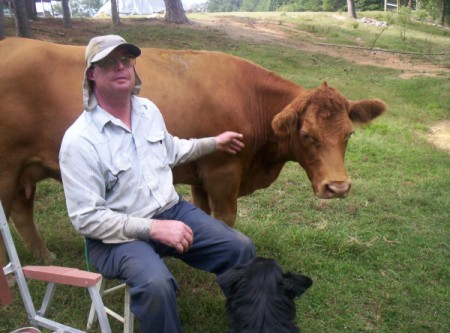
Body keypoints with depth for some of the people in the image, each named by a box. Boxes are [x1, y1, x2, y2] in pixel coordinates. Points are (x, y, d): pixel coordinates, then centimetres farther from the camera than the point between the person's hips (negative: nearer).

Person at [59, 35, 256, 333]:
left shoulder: (148, 109, 3)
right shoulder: (80, 140, -19)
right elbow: (86, 218, -20)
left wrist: (214, 143, 26)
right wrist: (154, 228, -25)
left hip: (172, 210, 6)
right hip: (116, 233, -6)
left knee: (240, 248, -6)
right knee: (156, 283, -36)